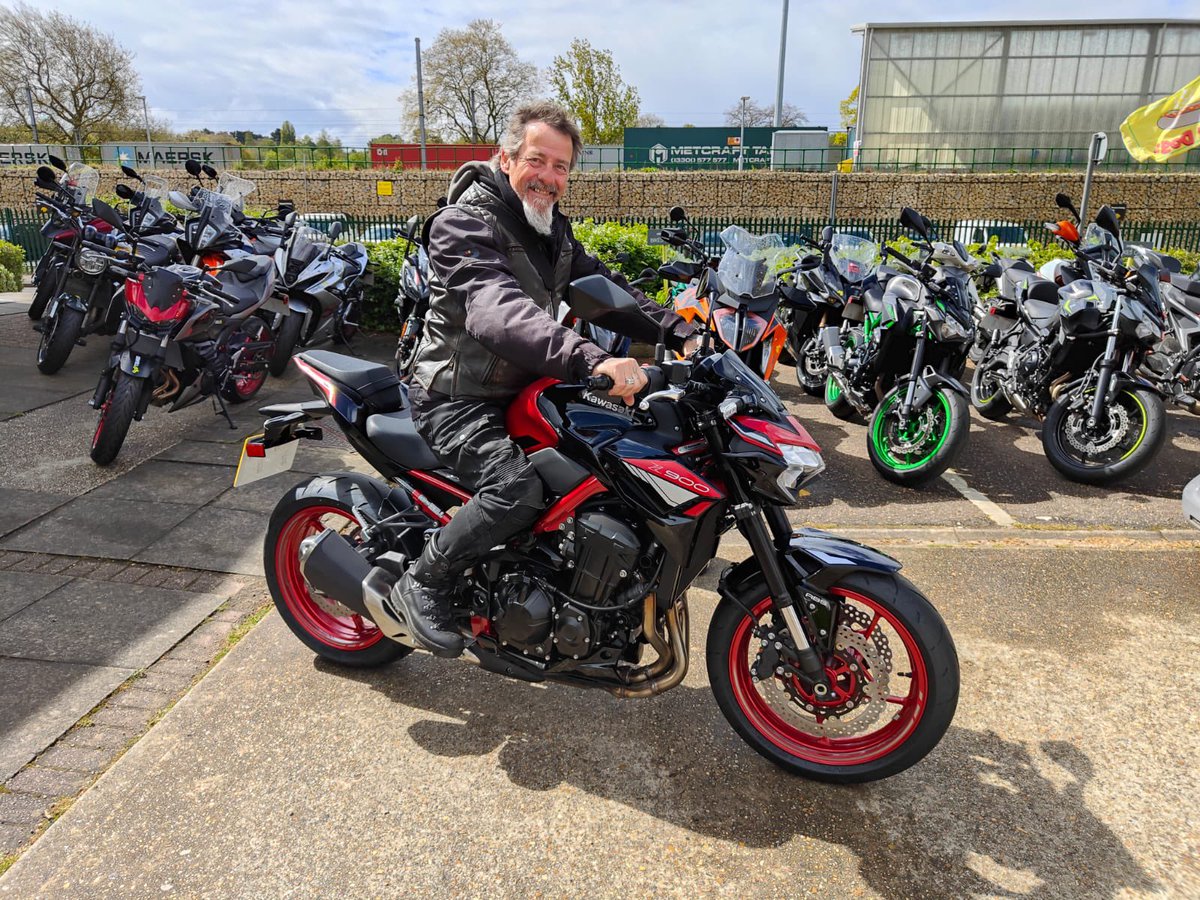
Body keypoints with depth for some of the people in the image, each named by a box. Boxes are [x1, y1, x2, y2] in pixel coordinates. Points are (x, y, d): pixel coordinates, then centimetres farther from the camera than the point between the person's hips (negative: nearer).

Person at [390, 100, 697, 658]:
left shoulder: (552, 229, 11)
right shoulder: (465, 224, -18)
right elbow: (498, 311, -36)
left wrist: (680, 332, -5)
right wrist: (591, 359, -52)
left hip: (522, 390, 9)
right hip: (458, 398, -8)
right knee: (517, 490, -31)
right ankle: (422, 583, -8)